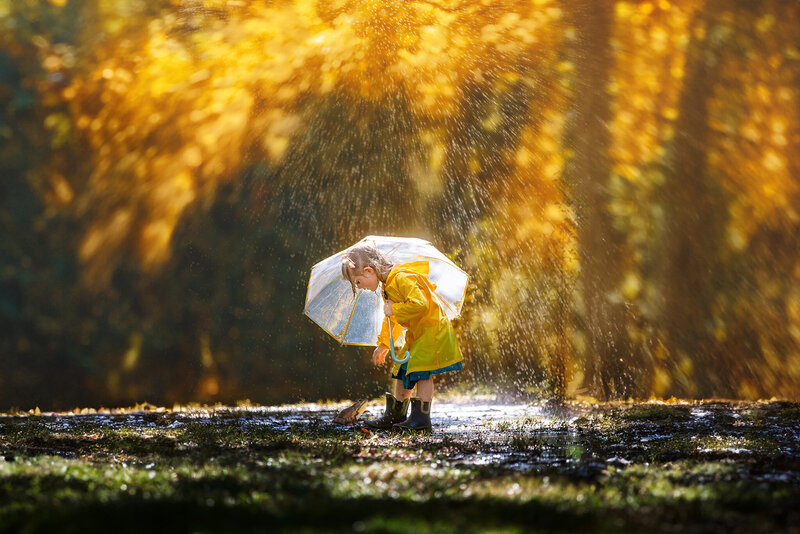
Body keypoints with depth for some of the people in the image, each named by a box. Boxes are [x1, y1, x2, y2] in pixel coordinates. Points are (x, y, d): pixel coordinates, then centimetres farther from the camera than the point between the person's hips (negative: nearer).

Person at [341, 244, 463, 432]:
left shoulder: (403, 278, -22)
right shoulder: (388, 285, 11)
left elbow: (419, 304, -34)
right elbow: (392, 320, 26)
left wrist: (394, 309, -23)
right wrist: (383, 344, 30)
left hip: (431, 330, -10)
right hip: (415, 333, 10)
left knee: (421, 372, -14)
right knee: (402, 372, 13)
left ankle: (421, 418, -13)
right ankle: (394, 416, 21)